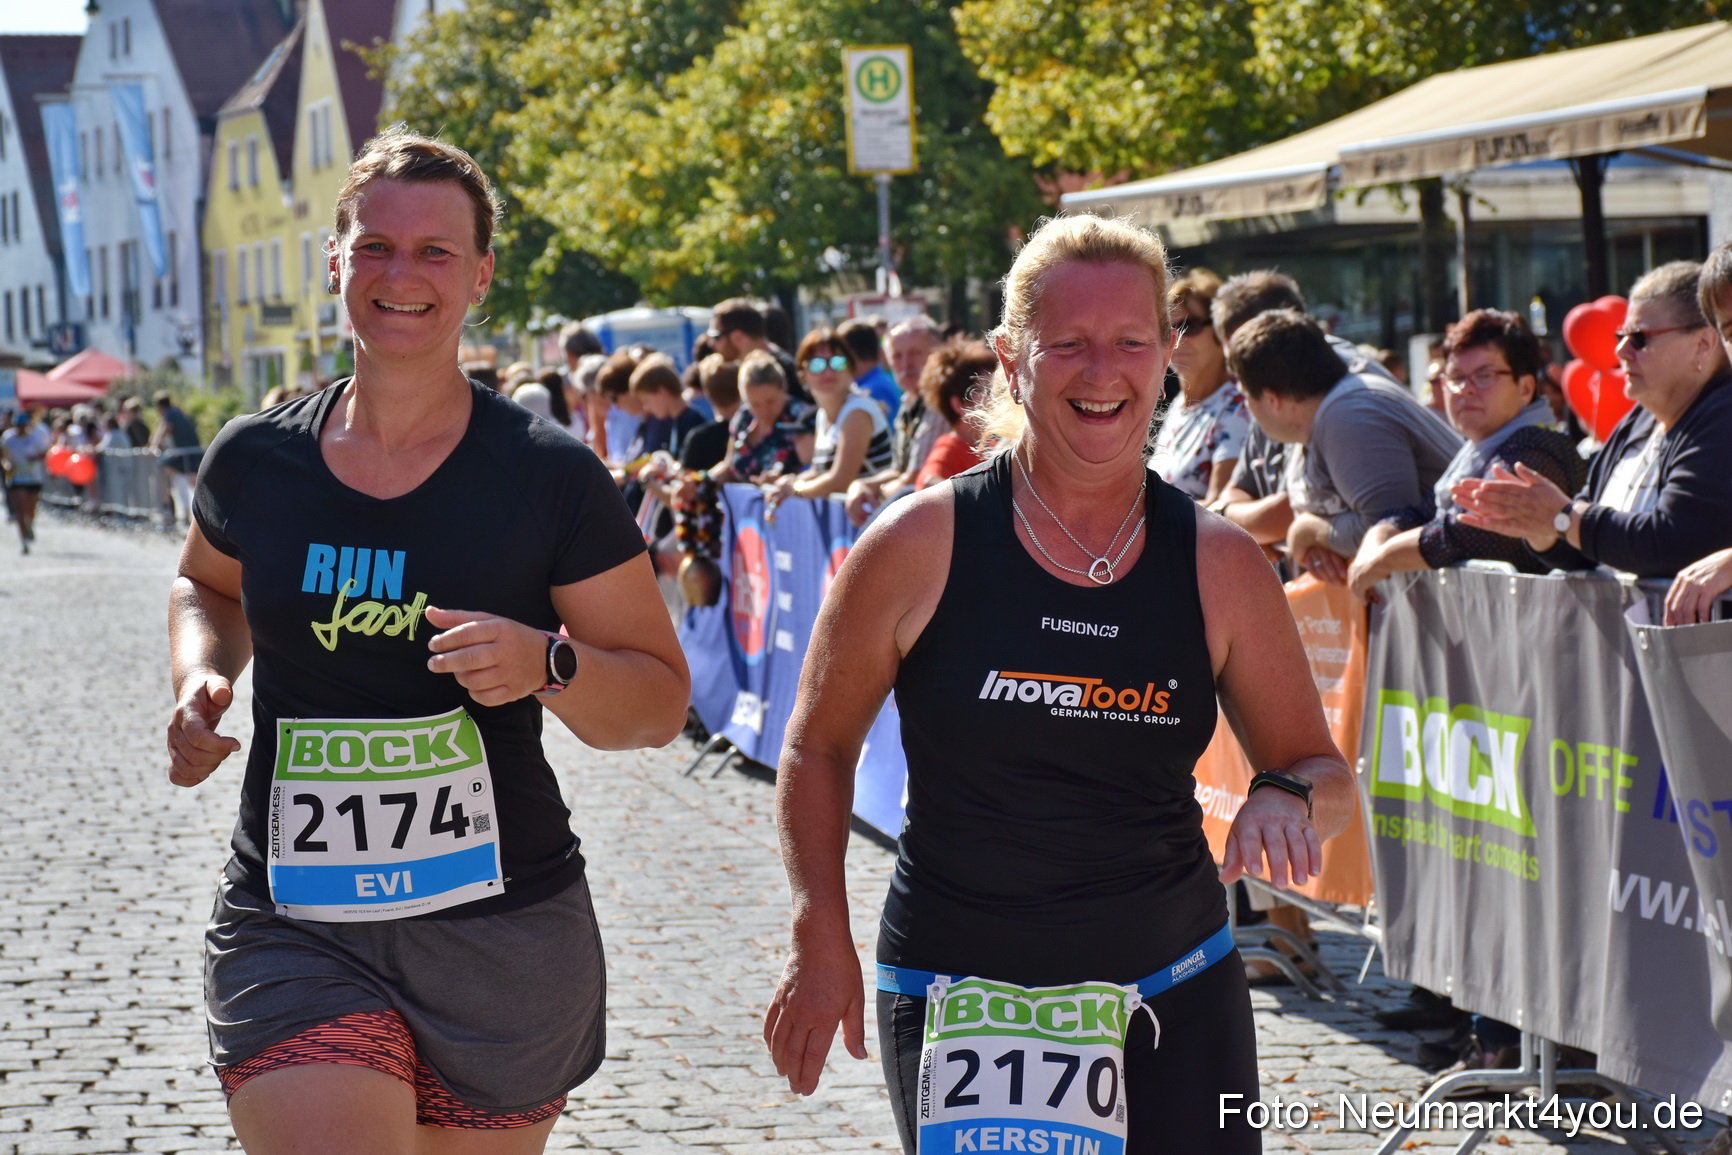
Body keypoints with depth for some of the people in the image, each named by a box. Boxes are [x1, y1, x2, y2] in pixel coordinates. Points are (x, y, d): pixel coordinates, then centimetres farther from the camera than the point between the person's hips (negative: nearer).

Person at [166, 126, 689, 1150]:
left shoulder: (552, 479, -5)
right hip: (290, 932, 1)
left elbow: (661, 699, -1)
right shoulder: (255, 462, 3)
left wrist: (547, 665, -20)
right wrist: (201, 682, 4)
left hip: (502, 937, -1)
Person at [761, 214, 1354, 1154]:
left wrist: (1288, 801, -16)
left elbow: (1323, 772, 7)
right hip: (956, 1005, -2)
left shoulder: (1218, 564, -1)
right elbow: (818, 744, 4)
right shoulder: (922, 545, -7)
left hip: (1176, 1002, 2)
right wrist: (822, 943, -3)